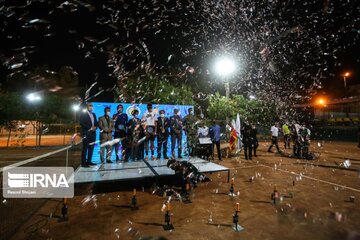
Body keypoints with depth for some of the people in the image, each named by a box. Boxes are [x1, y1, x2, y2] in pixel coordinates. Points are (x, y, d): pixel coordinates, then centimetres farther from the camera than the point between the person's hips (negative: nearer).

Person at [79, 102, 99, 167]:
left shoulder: (94, 114, 19)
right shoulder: (83, 114, 0)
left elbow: (96, 123, 19)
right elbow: (82, 123, -10)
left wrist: (95, 127, -2)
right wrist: (90, 128, -15)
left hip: (93, 133, 6)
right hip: (86, 133, -6)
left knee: (91, 148, 6)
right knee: (85, 148, -4)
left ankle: (89, 161, 14)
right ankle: (83, 162, -1)